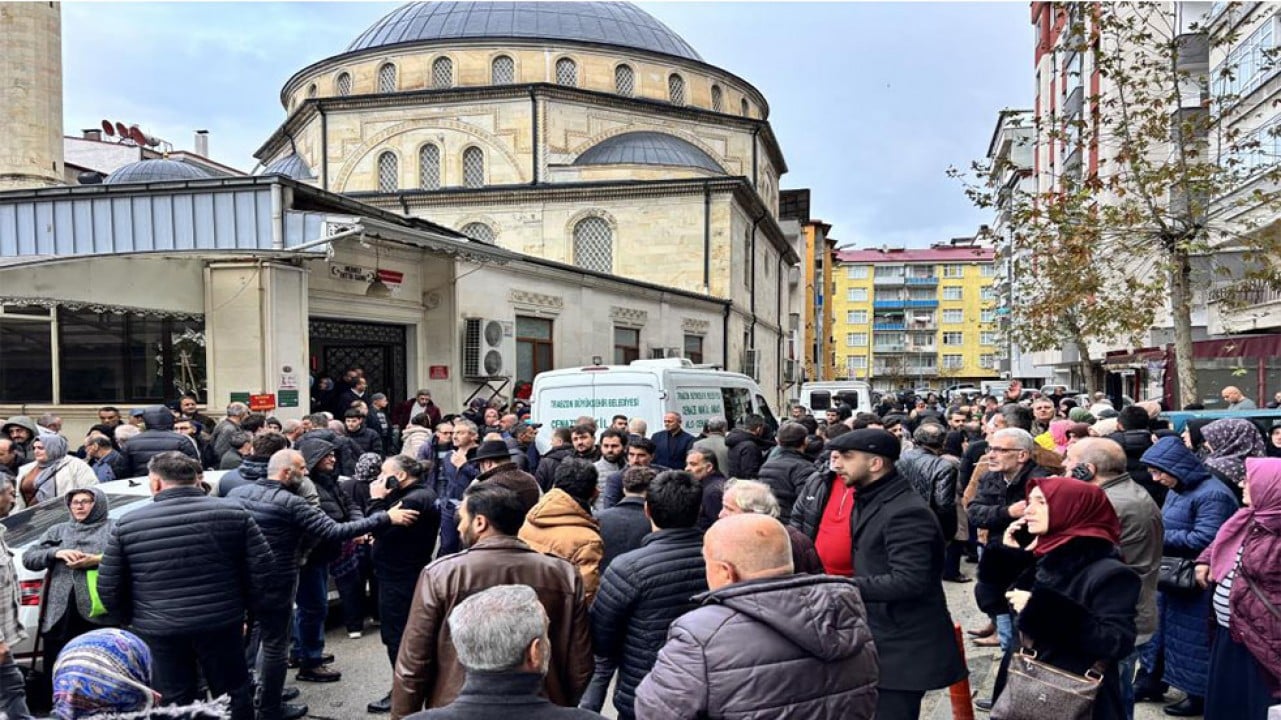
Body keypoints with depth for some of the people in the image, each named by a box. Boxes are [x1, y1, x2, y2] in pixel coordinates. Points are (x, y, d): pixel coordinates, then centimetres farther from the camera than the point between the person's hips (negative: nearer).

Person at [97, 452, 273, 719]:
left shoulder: (128, 524, -3)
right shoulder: (233, 512, -5)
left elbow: (108, 587, 2)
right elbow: (263, 568, -5)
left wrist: (132, 618, 17)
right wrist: (247, 606, 9)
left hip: (158, 630, 0)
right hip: (221, 623, 0)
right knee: (233, 695, 14)